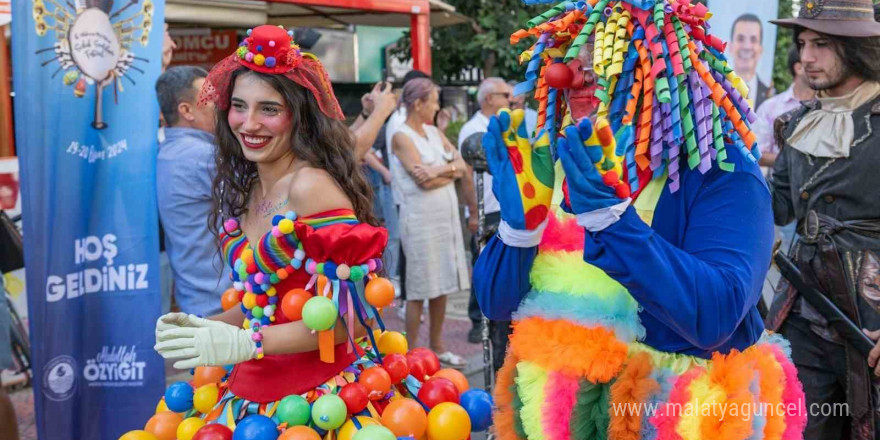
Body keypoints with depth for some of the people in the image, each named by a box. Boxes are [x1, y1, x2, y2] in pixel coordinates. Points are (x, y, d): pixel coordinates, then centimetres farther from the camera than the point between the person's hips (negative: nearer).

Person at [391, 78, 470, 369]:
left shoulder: (434, 132, 12)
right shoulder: (402, 137, -9)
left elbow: (462, 165, 5)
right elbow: (425, 181, -18)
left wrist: (442, 170, -13)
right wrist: (451, 171, -5)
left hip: (446, 214, 7)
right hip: (420, 217, -7)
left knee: (442, 283, 11)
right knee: (419, 288, -1)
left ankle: (437, 345, 23)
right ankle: (411, 351, 10)